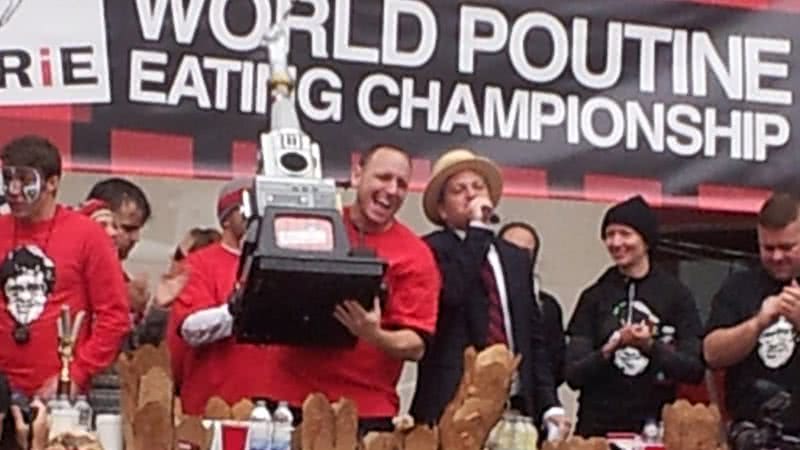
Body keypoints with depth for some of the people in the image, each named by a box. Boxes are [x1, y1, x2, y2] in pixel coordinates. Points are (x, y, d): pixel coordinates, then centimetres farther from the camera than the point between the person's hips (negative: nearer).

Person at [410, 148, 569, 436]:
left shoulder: (516, 258, 18)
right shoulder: (431, 250, 1)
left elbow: (534, 338, 17)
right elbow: (451, 293, -20)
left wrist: (549, 406, 8)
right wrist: (477, 227, -9)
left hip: (516, 406, 5)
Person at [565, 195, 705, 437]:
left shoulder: (677, 294, 1)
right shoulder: (594, 297, 5)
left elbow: (695, 369, -2)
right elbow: (573, 374, 1)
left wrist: (650, 347, -17)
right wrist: (608, 351, -17)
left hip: (656, 425, -1)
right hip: (598, 427, 1)